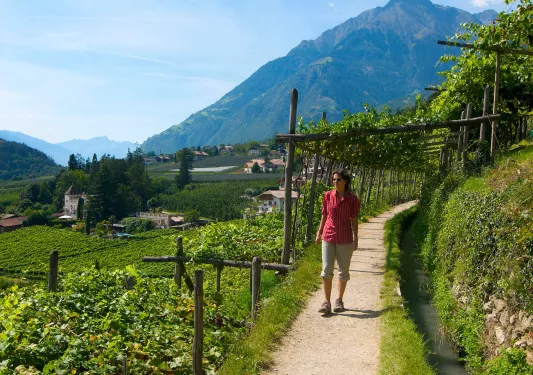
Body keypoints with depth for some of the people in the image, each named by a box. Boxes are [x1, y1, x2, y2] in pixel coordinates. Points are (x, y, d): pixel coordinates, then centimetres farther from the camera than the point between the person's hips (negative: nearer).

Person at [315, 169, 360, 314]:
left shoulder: (352, 199, -5)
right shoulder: (327, 196, 1)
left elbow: (354, 220, -1)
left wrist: (355, 239, -4)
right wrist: (319, 232, 13)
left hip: (345, 239, -1)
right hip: (328, 237, 1)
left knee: (343, 271, 8)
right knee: (326, 270, -7)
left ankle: (339, 300, 23)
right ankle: (326, 303, -2)